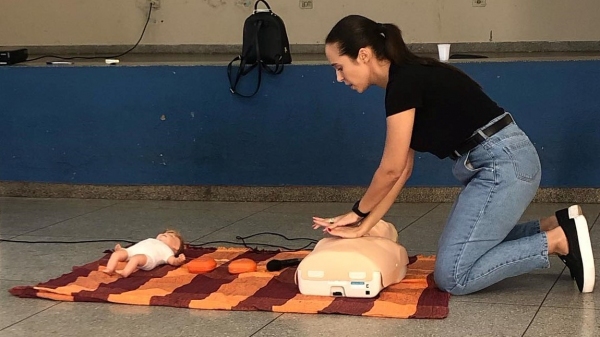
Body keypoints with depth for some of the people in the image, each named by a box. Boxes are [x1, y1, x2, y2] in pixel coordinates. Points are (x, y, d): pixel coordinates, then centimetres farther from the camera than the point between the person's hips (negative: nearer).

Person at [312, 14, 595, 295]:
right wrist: (363, 226, 11)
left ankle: (560, 240, -7)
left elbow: (391, 170, -11)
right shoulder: (409, 79, 13)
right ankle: (555, 226, 14)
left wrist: (358, 211, 6)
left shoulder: (404, 82, -16)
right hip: (504, 163, 10)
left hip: (503, 165, -10)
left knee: (453, 276, -9)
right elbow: (402, 169, 14)